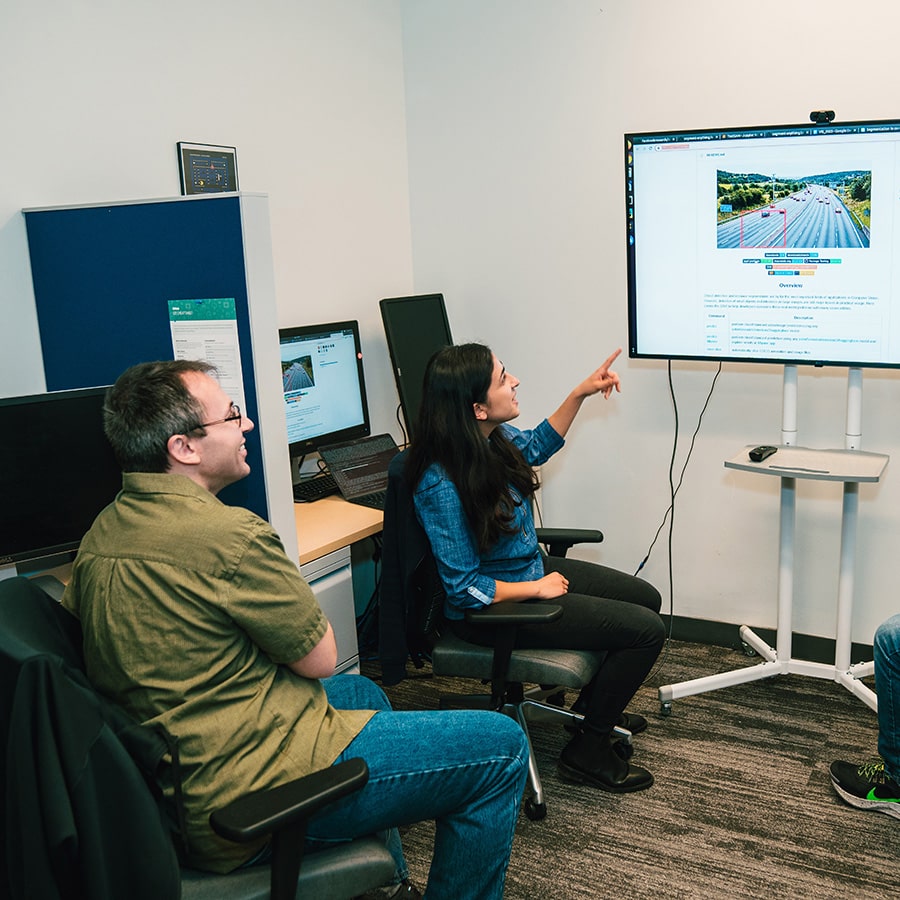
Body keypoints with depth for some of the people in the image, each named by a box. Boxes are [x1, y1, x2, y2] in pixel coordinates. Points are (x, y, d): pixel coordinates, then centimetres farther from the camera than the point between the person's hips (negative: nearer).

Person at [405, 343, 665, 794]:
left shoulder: (495, 438, -8)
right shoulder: (443, 486, -33)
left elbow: (537, 446, 17)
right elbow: (464, 588, -27)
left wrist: (580, 393, 9)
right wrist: (538, 589, -18)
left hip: (530, 568, 9)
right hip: (496, 608, -9)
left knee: (646, 598, 18)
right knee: (646, 630, -10)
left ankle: (592, 705, 38)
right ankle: (587, 752, 9)